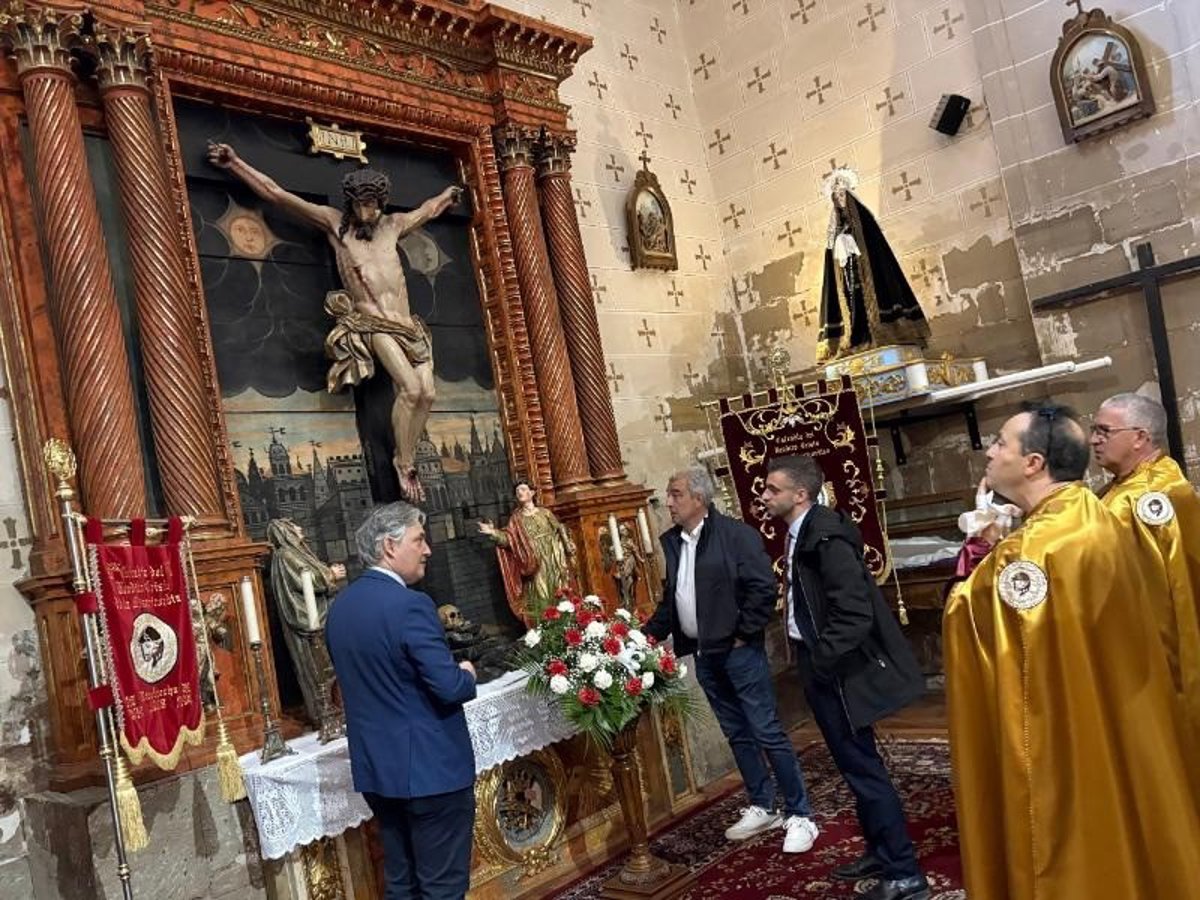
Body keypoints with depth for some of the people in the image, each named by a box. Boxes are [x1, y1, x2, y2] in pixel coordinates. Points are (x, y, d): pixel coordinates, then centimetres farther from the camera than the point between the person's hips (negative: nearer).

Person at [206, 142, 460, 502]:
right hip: (371, 322, -5)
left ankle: (407, 458, 7)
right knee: (411, 388, -22)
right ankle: (405, 464, -8)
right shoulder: (334, 222, 7)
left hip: (407, 324, 5)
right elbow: (277, 195, 6)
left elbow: (427, 210, 38)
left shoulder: (393, 225, 18)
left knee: (427, 393, -9)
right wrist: (235, 163, 5)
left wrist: (448, 195, 54)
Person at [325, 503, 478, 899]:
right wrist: (467, 674, -2)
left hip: (375, 767, 8)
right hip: (430, 767, -8)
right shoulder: (410, 605, -21)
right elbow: (450, 688, -24)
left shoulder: (338, 607, 5)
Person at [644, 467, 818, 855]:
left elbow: (763, 588, -15)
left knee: (768, 732, -1)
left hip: (738, 651, -7)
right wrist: (646, 634, 5)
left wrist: (743, 635, -13)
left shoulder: (736, 534, -12)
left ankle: (800, 815, 11)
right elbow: (670, 600, 15)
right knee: (737, 735, 16)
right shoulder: (671, 542, 8)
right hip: (703, 655, 7)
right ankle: (763, 807, 30)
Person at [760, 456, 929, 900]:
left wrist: (820, 662, -18)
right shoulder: (800, 533, 7)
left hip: (837, 670, -9)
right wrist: (812, 662, 9)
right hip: (821, 667, 9)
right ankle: (881, 852, 36)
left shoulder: (825, 534, -22)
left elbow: (854, 612, -26)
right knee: (855, 765, 20)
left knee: (863, 767, 1)